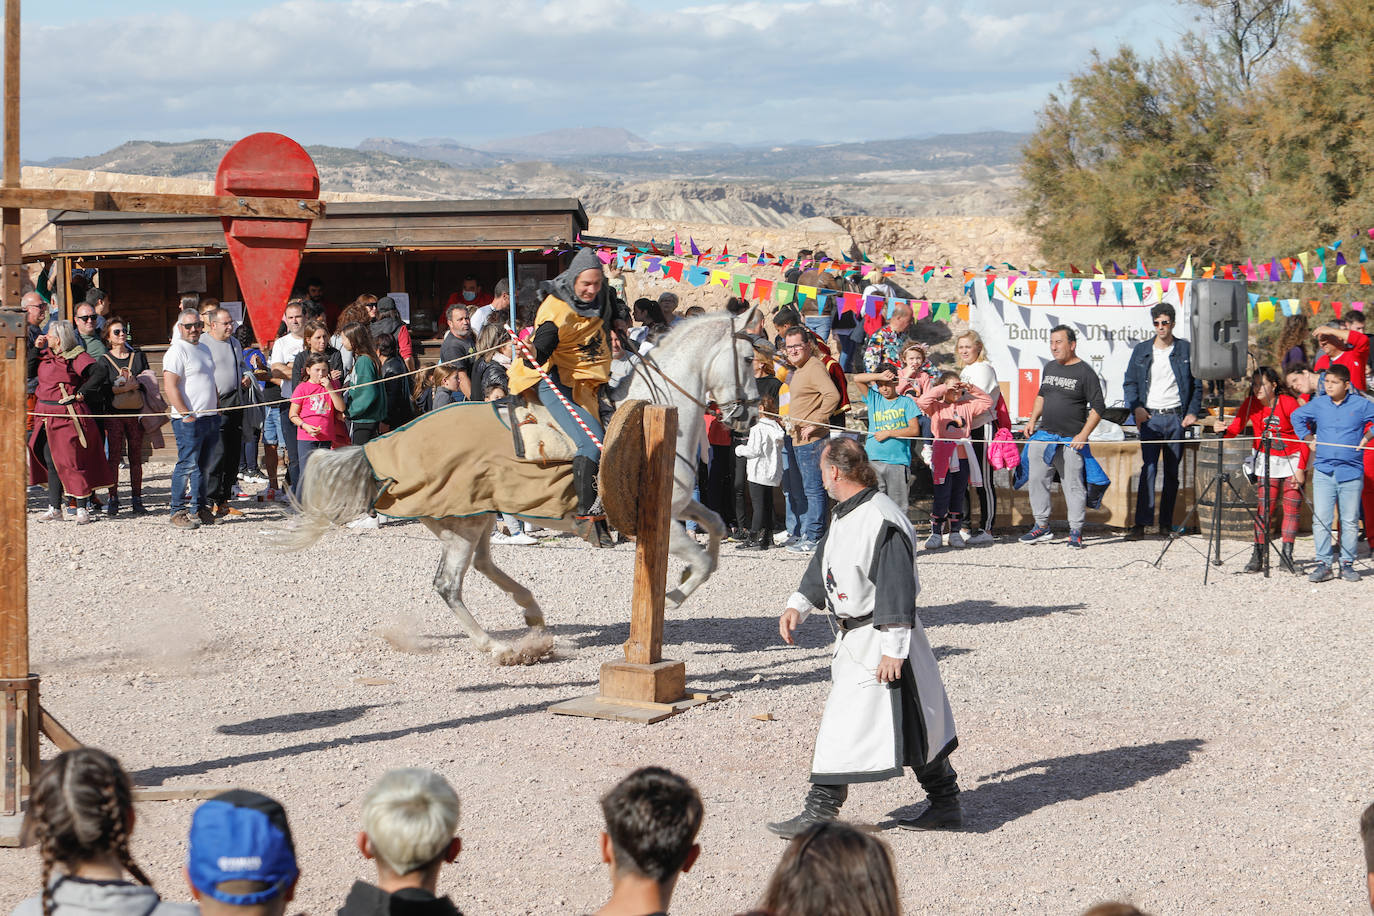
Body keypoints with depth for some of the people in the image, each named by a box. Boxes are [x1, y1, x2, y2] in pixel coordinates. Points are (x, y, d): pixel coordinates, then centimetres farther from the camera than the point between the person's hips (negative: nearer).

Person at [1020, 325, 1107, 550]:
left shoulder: (1085, 372, -6)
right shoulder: (1050, 368, 13)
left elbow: (1098, 407, -7)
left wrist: (1083, 435, -14)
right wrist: (1033, 419, 15)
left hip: (1071, 441, -6)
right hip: (1043, 436, 6)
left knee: (1074, 485, -3)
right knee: (1037, 480, 4)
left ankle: (1075, 532, 3)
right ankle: (1042, 526, 14)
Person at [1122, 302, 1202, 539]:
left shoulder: (1186, 350, 6)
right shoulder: (1141, 350, 9)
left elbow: (1197, 384, 9)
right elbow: (1130, 383, 11)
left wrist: (1192, 412, -2)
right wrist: (1136, 407, -5)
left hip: (1176, 417, 1)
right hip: (1150, 417, -1)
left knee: (1172, 472, 5)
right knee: (1148, 469, -12)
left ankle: (1166, 524, 11)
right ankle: (1141, 523, -15)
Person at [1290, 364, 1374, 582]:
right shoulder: (1317, 405, 7)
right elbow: (1297, 417, 24)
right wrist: (1308, 438, 15)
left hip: (1351, 473, -2)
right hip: (1323, 472, 2)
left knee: (1349, 521, 2)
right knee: (1320, 521, -5)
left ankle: (1347, 564, 11)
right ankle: (1323, 564, 0)